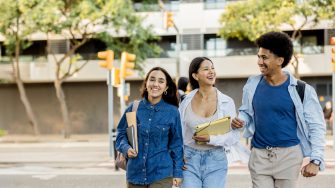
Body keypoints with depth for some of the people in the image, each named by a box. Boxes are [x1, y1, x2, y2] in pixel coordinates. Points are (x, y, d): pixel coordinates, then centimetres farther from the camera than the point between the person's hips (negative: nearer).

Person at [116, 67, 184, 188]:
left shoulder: (172, 112, 0)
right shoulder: (133, 109, 3)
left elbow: (176, 144, 4)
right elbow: (121, 135, 10)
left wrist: (178, 172, 3)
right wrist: (126, 148, -10)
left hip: (161, 175, -2)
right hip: (135, 173, 2)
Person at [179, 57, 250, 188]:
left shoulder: (227, 102, -2)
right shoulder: (187, 101, 2)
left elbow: (234, 135, -5)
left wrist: (211, 138, -18)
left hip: (216, 161, 0)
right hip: (189, 159, 1)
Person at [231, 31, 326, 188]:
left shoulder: (301, 90, -8)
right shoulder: (252, 85, 2)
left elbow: (316, 126, -4)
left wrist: (316, 160, -11)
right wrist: (241, 121, -6)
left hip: (288, 154, -2)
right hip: (259, 155, 3)